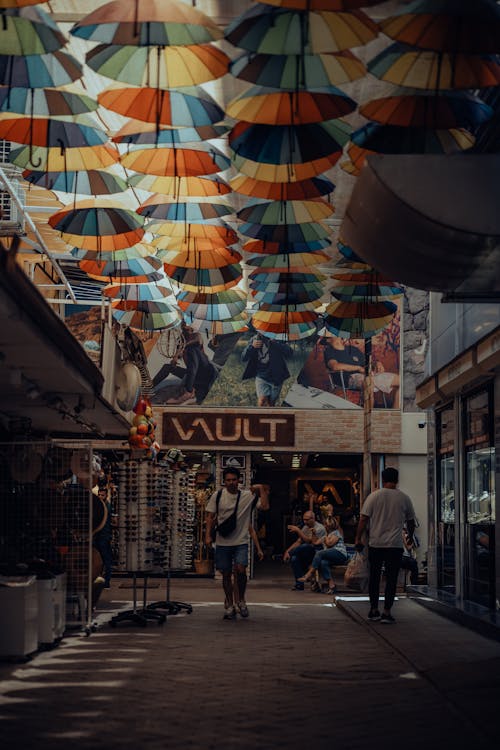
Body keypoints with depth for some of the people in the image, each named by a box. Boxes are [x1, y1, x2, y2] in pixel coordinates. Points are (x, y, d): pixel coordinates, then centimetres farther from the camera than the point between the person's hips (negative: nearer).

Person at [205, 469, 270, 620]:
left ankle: (240, 600, 5)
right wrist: (208, 535, -4)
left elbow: (265, 506, -9)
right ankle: (229, 604, 22)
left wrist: (262, 489, -10)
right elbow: (210, 516, 4)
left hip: (241, 541, -1)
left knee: (240, 570, -18)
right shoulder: (217, 496, 1)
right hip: (222, 542, 1)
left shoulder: (248, 496, 0)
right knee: (226, 574, 7)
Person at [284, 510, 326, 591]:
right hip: (307, 553, 7)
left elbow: (309, 541, -20)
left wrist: (298, 530, -20)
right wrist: (287, 551, -4)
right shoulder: (305, 527, 13)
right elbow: (298, 542, 9)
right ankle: (299, 584, -16)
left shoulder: (319, 528, -11)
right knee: (294, 558, -21)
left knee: (305, 547, -35)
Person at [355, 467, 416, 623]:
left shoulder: (374, 496, -3)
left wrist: (358, 539, 3)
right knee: (391, 579, 2)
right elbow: (410, 522, 12)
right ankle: (386, 613, -3)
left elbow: (363, 520, -5)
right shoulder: (404, 498, 2)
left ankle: (373, 610, 17)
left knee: (374, 577, 13)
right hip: (395, 545, 0)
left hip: (375, 544, 0)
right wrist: (410, 537, 29)